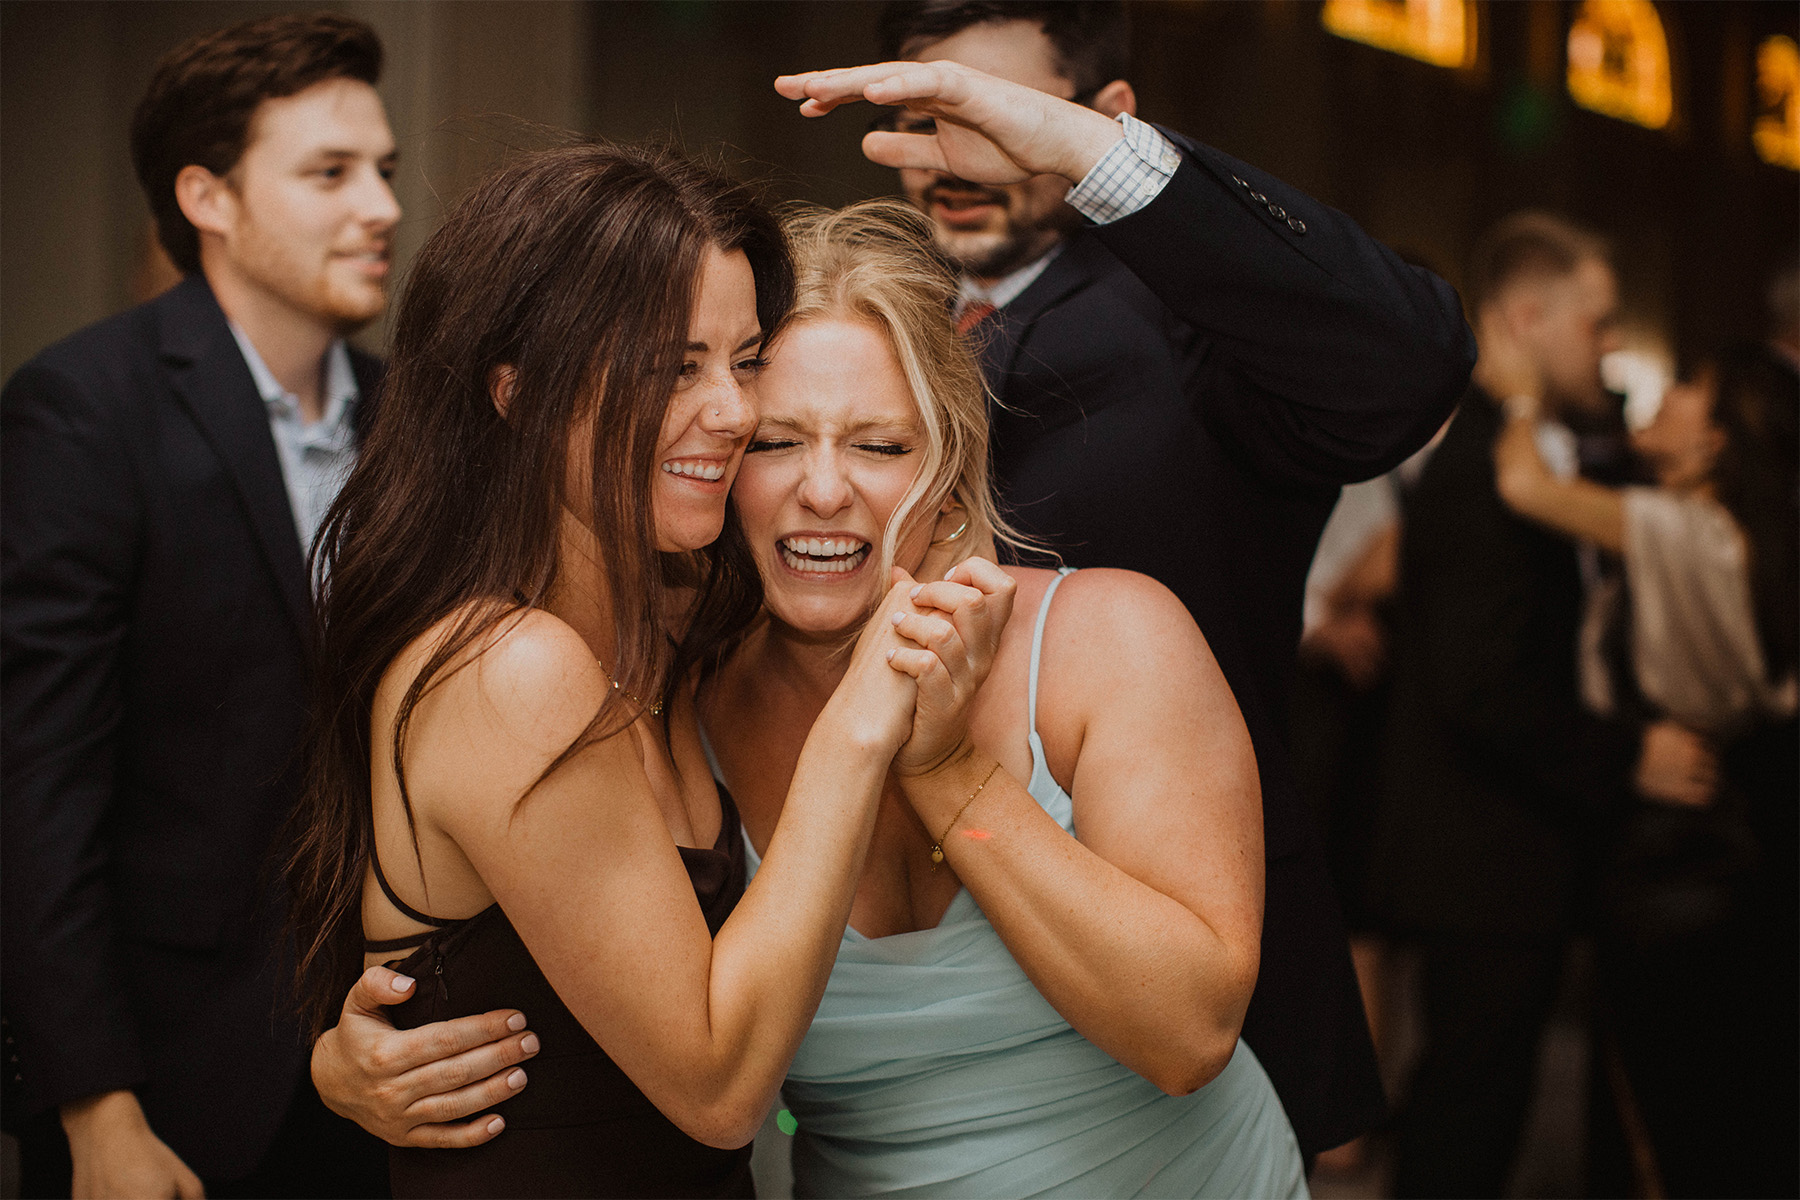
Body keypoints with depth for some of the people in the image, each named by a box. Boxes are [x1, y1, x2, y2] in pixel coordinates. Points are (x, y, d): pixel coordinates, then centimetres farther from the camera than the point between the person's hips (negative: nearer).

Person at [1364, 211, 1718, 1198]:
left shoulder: (1482, 453, 12)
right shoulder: (1489, 474, -21)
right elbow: (1484, 690, -26)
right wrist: (1629, 758, -17)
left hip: (1476, 856, 10)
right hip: (1490, 864, -10)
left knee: (1462, 1106, 20)